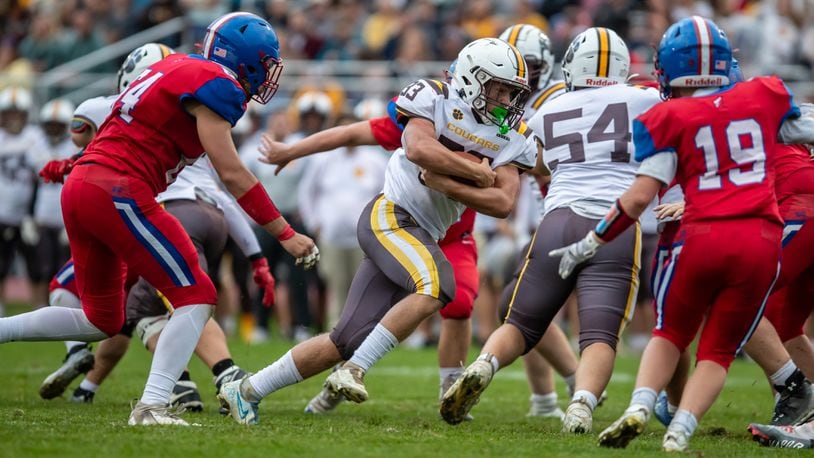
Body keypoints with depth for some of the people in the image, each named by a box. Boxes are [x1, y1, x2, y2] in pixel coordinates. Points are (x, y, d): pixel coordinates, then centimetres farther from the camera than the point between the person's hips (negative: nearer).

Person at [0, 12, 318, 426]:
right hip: (118, 194, -9)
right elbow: (231, 174, -9)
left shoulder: (177, 69, 21)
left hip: (78, 189, 9)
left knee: (100, 321, 19)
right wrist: (285, 235, -5)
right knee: (195, 296, -3)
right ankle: (151, 407, -14)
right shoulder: (212, 85, -7)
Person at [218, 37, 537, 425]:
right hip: (390, 215, -7)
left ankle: (247, 391, 13)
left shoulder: (513, 141, 10)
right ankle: (354, 371, -27)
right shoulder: (435, 99, -4)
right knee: (435, 286, -34)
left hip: (421, 236, 7)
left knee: (347, 342, 2)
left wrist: (447, 183, -12)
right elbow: (419, 148, -22)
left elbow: (503, 203, -2)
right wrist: (479, 173, -13)